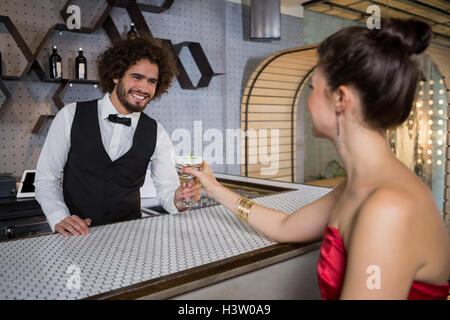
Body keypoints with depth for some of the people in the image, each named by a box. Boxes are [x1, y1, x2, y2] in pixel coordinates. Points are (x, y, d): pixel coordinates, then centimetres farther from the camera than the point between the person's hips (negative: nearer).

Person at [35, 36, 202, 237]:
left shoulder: (156, 134, 1)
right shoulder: (72, 116, -2)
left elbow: (166, 190, 3)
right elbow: (46, 177, 1)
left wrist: (179, 199, -20)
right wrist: (59, 218, -14)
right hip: (76, 234, 0)